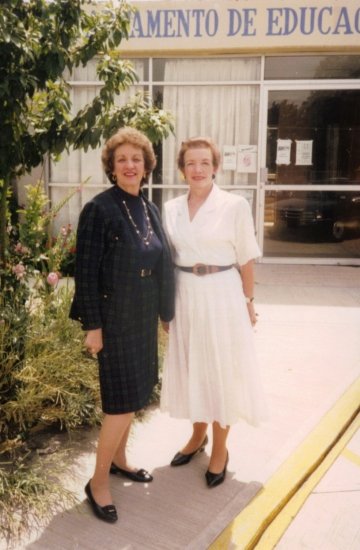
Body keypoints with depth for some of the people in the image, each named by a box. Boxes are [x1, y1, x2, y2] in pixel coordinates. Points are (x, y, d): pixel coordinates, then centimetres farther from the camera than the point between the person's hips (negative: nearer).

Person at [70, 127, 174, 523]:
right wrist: (92, 325, -16)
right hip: (114, 317, -7)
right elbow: (86, 272, -15)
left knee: (135, 392, 17)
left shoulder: (149, 208, 7)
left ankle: (118, 458, 37)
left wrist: (164, 311, 14)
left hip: (143, 316, 7)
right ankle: (98, 482, 15)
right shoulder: (99, 210, -14)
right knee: (123, 401, -4)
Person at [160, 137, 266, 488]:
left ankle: (220, 448, 25)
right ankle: (198, 435, 37)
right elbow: (166, 259, 8)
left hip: (222, 296, -4)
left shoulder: (235, 205, -7)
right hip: (185, 298, 4)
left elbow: (245, 259, -3)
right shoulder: (171, 208, 4)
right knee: (190, 368, 15)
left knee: (221, 371, 7)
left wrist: (248, 301, -1)